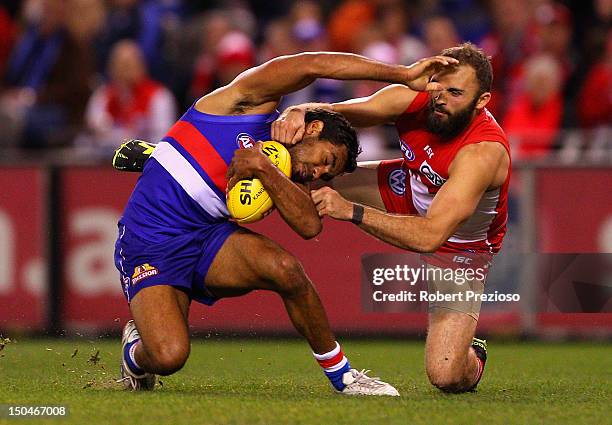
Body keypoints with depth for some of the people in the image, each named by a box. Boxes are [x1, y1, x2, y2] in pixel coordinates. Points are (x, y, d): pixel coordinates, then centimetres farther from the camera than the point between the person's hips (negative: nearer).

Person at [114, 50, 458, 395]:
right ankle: (137, 352, 14)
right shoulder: (254, 102, -4)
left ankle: (342, 375, -5)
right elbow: (314, 66, -17)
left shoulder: (289, 179, 11)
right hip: (150, 244, -5)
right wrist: (403, 75, -21)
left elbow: (310, 225, -11)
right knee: (169, 357, -25)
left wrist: (263, 168, -21)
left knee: (285, 268, -25)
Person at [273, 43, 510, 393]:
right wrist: (300, 113, -46)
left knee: (447, 376, -14)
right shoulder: (414, 100, -24)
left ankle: (472, 355, 22)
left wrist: (351, 210, -51)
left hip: (458, 246, -5)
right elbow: (335, 112, -22)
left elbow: (430, 235, -46)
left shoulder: (485, 152, -39)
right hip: (409, 192, 5)